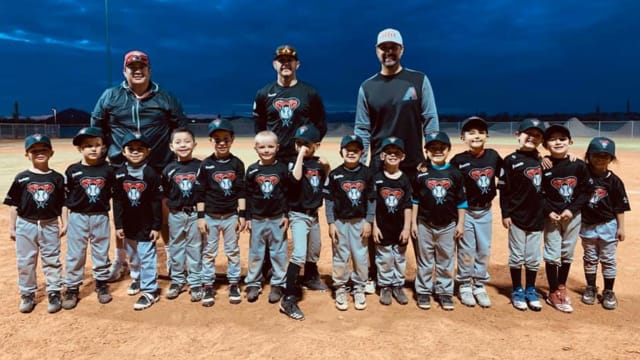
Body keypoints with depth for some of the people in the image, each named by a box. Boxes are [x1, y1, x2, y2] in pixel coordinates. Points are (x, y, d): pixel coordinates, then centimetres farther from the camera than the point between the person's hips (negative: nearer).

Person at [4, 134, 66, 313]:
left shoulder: (57, 178, -2)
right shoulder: (21, 178, -3)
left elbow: (62, 204, 3)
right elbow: (13, 204, 1)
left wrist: (64, 223, 0)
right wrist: (11, 227, 0)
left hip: (50, 226, 0)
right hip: (26, 226, 0)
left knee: (52, 261, 8)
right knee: (25, 262, 10)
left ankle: (54, 293, 19)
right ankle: (27, 295, 24)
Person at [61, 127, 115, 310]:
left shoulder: (107, 170, -2)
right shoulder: (73, 171, -4)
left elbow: (114, 196, 6)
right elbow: (65, 199, 2)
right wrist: (65, 222, 1)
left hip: (101, 218, 1)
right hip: (78, 218, -1)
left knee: (101, 253, 12)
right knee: (75, 255, 7)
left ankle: (102, 284, 28)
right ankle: (72, 288, 19)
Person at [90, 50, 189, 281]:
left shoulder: (165, 98, 4)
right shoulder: (110, 97, 4)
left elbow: (182, 129, 8)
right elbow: (96, 128, 12)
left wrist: (175, 157, 2)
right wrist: (105, 152, 5)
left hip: (159, 168, 0)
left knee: (164, 214, 6)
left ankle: (172, 257, 21)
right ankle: (120, 261, 24)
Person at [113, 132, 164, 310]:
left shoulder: (151, 174, -11)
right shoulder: (119, 174, -2)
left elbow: (157, 202, -9)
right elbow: (117, 201, 2)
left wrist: (156, 226, -9)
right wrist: (118, 225, 0)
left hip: (146, 225, -4)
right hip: (128, 225, 4)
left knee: (147, 257, -1)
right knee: (133, 255, 21)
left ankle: (150, 291, 7)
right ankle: (137, 278, 44)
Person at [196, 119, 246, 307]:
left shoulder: (237, 163, -1)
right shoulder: (206, 164, -5)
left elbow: (241, 191, 1)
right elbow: (200, 192, -3)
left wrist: (242, 215, -3)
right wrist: (200, 217, -7)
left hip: (231, 216, 1)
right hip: (210, 216, -1)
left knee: (232, 251, 11)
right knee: (209, 252, 8)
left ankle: (234, 284, 23)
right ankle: (208, 286, 19)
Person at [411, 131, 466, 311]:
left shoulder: (455, 174, -2)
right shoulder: (420, 174, -4)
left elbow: (461, 202, 3)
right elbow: (414, 200, 1)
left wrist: (460, 224, 1)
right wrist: (413, 223, -1)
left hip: (448, 226, 1)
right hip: (424, 225, -1)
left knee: (446, 262, 11)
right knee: (424, 261, 10)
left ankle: (445, 293, 23)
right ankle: (423, 292, 21)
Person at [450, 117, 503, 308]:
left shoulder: (493, 155, -1)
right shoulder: (459, 160, -13)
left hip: (485, 211, 4)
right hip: (465, 211, -3)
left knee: (484, 250, 12)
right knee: (466, 251, 6)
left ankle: (480, 286, 26)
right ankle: (464, 286, 22)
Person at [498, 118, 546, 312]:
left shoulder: (541, 160, 7)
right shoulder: (510, 160, -7)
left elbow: (544, 188, 14)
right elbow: (503, 189, -8)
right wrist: (505, 214, -11)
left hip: (537, 217, 4)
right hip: (517, 216, -4)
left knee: (533, 258, 12)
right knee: (517, 256, 7)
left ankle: (531, 290, 26)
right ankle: (517, 291, 20)